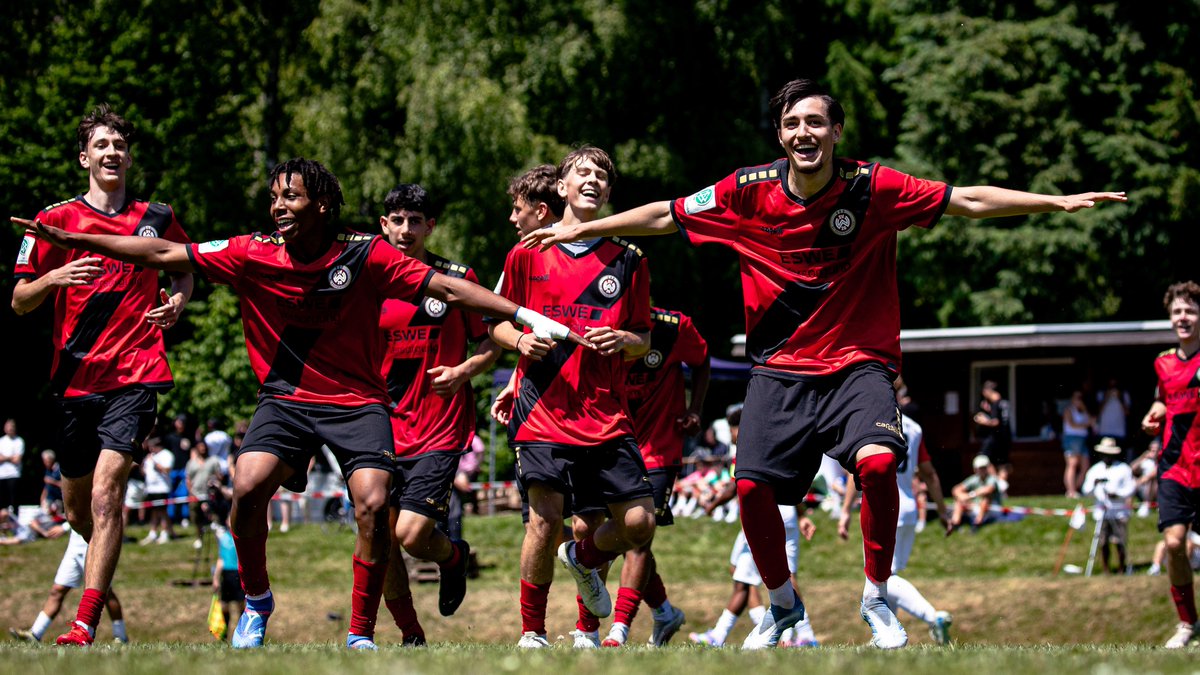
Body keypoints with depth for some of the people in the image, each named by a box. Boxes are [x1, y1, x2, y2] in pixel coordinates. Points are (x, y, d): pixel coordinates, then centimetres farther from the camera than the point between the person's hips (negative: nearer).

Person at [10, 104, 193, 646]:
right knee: (77, 509, 11)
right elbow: (19, 301, 4)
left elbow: (184, 267, 26)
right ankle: (103, 562, 47)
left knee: (105, 493, -18)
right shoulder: (55, 220, 4)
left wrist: (177, 300, 3)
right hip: (75, 378, 2)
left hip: (136, 376, -2)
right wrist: (54, 277, -17)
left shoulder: (157, 219, 7)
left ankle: (85, 626, -21)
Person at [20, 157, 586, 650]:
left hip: (358, 401, -1)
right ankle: (256, 601, 4)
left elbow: (447, 289, -9)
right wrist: (71, 240, -5)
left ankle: (361, 635, -4)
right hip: (285, 399, 1)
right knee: (248, 486, -23)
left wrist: (530, 318, -13)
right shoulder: (254, 254, -6)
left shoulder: (365, 255, -11)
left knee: (373, 503, -21)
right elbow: (163, 254, -2)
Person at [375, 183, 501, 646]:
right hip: (384, 430, 3)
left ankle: (454, 556, 21)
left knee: (411, 534, -15)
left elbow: (490, 344, 8)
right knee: (381, 542, -2)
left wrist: (463, 371, -11)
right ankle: (412, 638, 15)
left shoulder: (457, 278, 1)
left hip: (441, 430, -3)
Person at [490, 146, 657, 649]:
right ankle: (532, 632, 5)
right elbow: (497, 323, 14)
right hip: (542, 412, -2)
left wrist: (623, 339, -9)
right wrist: (519, 340, -7)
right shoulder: (527, 253, 7)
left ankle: (584, 556, 29)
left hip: (607, 415, 2)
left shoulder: (627, 260, 9)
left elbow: (644, 340, 13)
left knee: (639, 521, -5)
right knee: (546, 518, -12)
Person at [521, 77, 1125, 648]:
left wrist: (1059, 202, -12)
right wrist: (579, 229, 7)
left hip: (859, 362, -2)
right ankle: (782, 603, 21)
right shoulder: (749, 191, -5)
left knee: (877, 462, -27)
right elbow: (665, 216, 6)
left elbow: (968, 201, -6)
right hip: (780, 369, 2)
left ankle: (877, 598, -6)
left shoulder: (872, 188, -9)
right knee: (751, 488, -7)